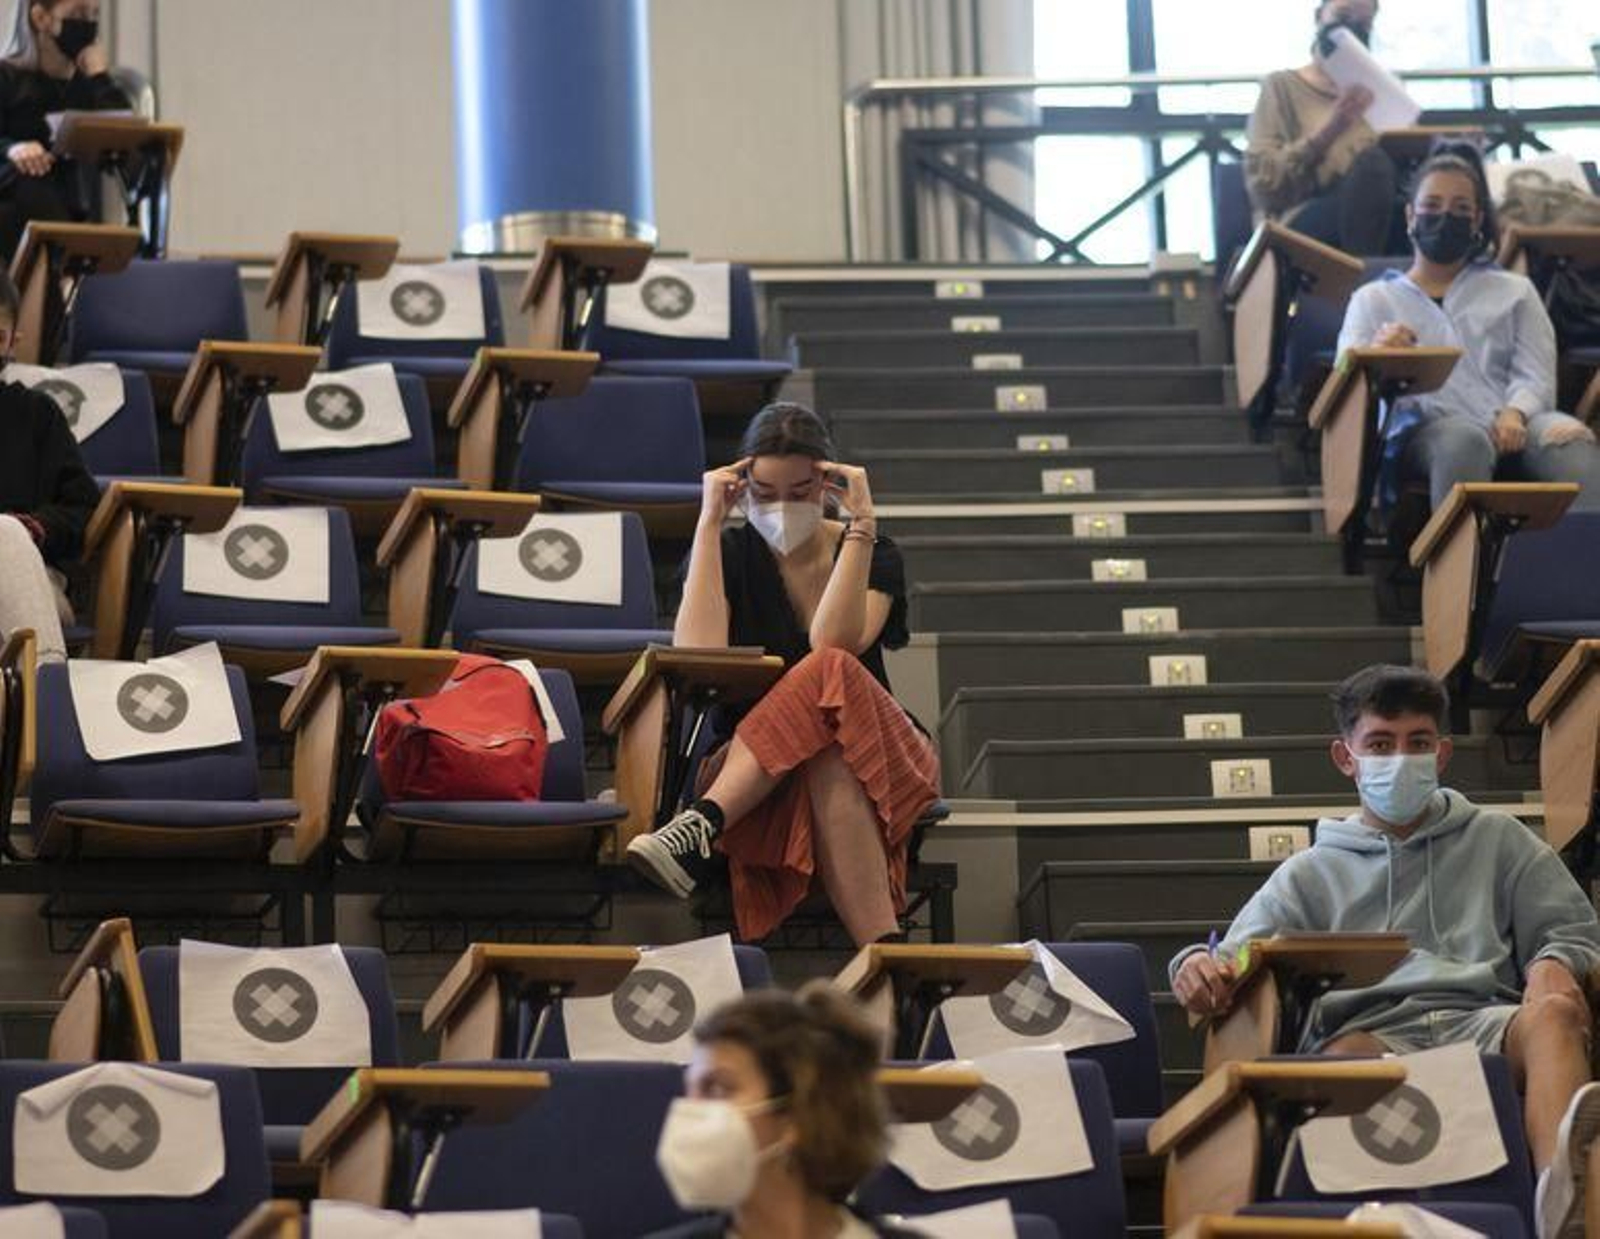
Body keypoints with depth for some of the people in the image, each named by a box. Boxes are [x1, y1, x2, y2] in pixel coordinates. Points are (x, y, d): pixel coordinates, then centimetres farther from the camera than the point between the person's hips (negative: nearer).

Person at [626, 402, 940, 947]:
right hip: (745, 763, 0)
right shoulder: (728, 554, 5)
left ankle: (703, 825, -46)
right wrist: (710, 521, -13)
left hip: (882, 754, 0)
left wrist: (861, 524, -20)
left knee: (830, 676, -37)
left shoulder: (872, 554, 4)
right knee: (831, 768, -40)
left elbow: (832, 645, -19)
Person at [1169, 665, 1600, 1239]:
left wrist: (1553, 967, -3)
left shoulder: (1496, 839, 29)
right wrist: (1199, 968, -9)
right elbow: (1238, 962, 17)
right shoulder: (1311, 874, 28)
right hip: (1370, 1031, 0)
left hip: (1482, 1022, 0)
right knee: (1345, 1057, -38)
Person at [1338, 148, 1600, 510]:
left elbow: (1535, 375, 15)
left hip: (1510, 427, 1)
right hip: (1426, 429, -1)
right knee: (1465, 441, -41)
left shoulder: (1514, 292, 29)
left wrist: (1515, 413, -11)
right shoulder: (1373, 299, 26)